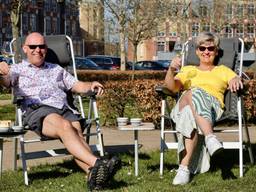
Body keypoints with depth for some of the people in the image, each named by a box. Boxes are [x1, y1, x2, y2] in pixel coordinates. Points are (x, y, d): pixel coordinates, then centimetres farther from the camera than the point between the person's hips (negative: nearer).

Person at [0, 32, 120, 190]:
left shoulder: (57, 69, 35)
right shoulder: (18, 69, 22)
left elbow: (76, 85, 29)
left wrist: (91, 85, 5)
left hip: (64, 109, 4)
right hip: (36, 110, -3)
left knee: (77, 131, -31)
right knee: (64, 126, -36)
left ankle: (94, 176, -54)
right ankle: (97, 163, -53)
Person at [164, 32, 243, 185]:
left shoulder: (223, 70, 33)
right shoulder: (188, 70, 35)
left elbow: (236, 79, 9)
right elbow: (173, 87, 15)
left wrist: (236, 80, -18)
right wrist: (171, 70, -7)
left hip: (212, 105, -1)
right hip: (184, 104, 1)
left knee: (192, 115, -42)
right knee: (193, 93, -41)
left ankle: (185, 167, -54)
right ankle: (210, 137, -61)